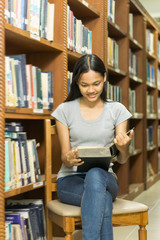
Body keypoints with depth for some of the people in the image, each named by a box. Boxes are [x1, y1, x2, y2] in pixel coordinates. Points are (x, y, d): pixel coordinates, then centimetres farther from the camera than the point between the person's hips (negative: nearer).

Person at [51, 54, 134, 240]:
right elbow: (64, 157, 1)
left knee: (95, 175, -37)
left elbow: (122, 160, 1)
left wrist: (123, 148, -23)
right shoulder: (65, 110, 1)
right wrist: (69, 159, -24)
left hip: (105, 177, 1)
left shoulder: (117, 110, 3)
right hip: (70, 179, -1)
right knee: (104, 199, -35)